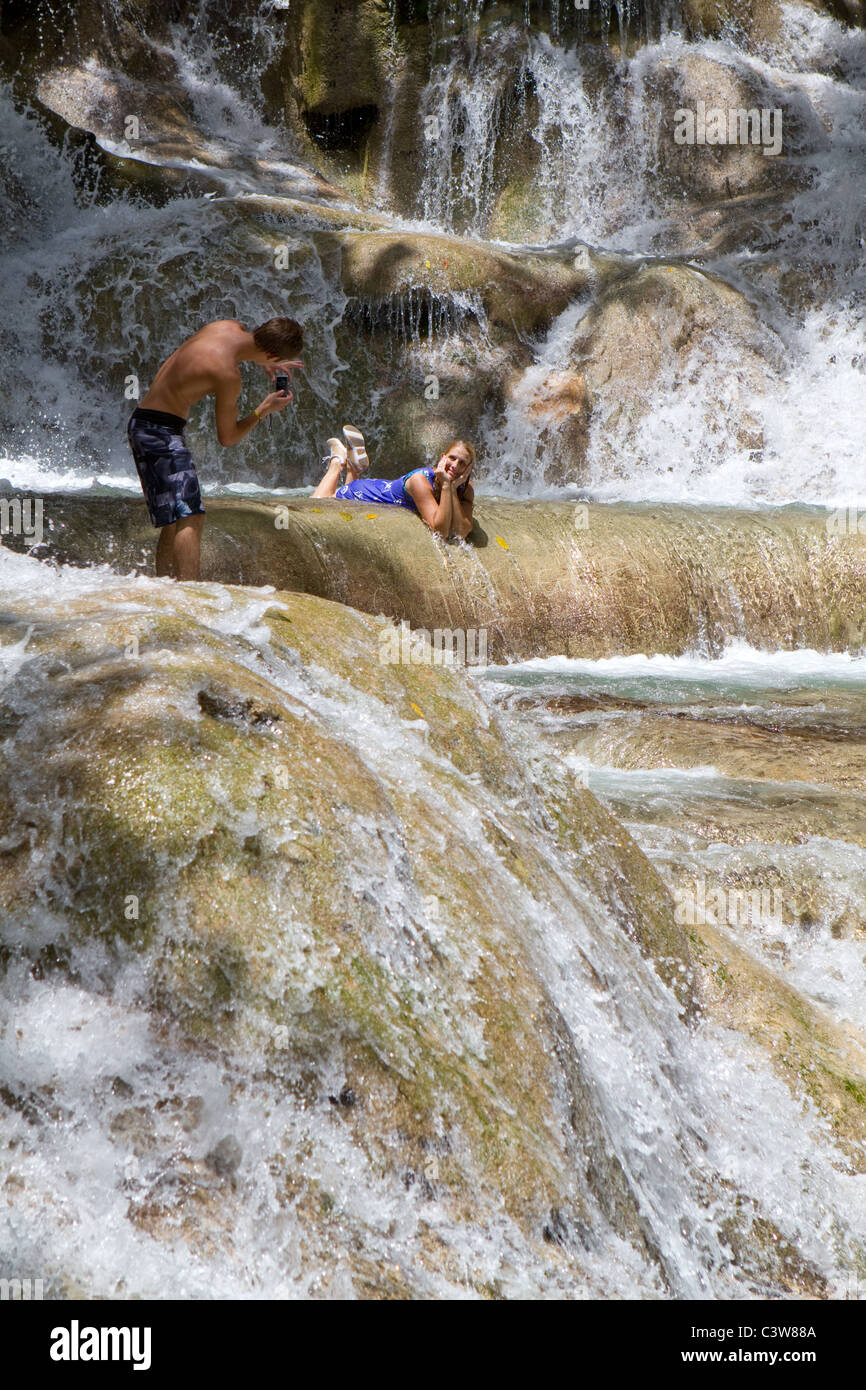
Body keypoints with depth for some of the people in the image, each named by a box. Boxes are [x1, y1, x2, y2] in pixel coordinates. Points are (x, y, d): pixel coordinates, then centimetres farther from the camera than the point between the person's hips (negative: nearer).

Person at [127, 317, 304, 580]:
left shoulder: (231, 327, 1)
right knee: (190, 518, -17)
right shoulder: (228, 376, -23)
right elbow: (227, 438, -10)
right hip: (161, 431, -10)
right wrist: (264, 409, -3)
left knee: (174, 523, 13)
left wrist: (263, 363, 21)